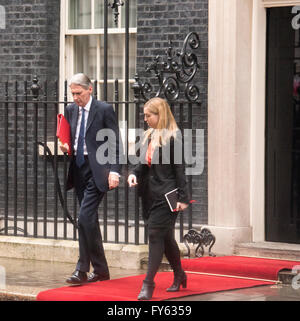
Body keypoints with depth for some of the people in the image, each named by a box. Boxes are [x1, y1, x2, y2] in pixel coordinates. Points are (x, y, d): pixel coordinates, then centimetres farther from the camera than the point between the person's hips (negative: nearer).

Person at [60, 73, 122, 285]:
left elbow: (114, 142, -9)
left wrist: (114, 170, -18)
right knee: (90, 220, 10)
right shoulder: (71, 110, 12)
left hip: (96, 171, -7)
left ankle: (82, 270, -11)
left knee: (85, 217, -16)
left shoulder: (104, 110, -7)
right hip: (78, 170, 7)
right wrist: (66, 146, 2)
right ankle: (101, 270, 18)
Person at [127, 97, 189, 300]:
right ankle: (179, 276, 30)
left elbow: (179, 168, -12)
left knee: (156, 234, -10)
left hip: (166, 195, -8)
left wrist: (183, 198, -13)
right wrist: (134, 174, 0)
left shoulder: (173, 137, -11)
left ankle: (148, 283, -8)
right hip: (150, 194, 8)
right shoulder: (150, 136, 13)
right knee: (166, 237, 15)